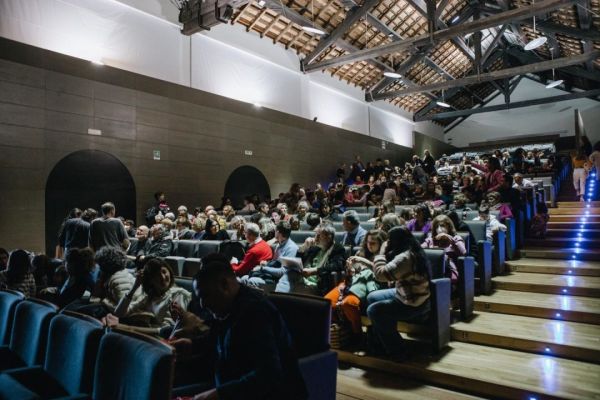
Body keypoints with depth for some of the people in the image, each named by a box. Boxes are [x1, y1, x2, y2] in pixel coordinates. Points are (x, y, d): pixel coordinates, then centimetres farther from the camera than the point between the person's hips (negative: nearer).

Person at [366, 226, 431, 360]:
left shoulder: (406, 257, -28)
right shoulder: (413, 251, 5)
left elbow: (380, 274, -28)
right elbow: (390, 269, 11)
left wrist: (382, 252, -16)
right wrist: (386, 253, -1)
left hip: (414, 304, -11)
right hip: (408, 294, 11)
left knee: (373, 310, -13)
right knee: (372, 298, 14)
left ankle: (397, 351, 1)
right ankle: (379, 343, 23)